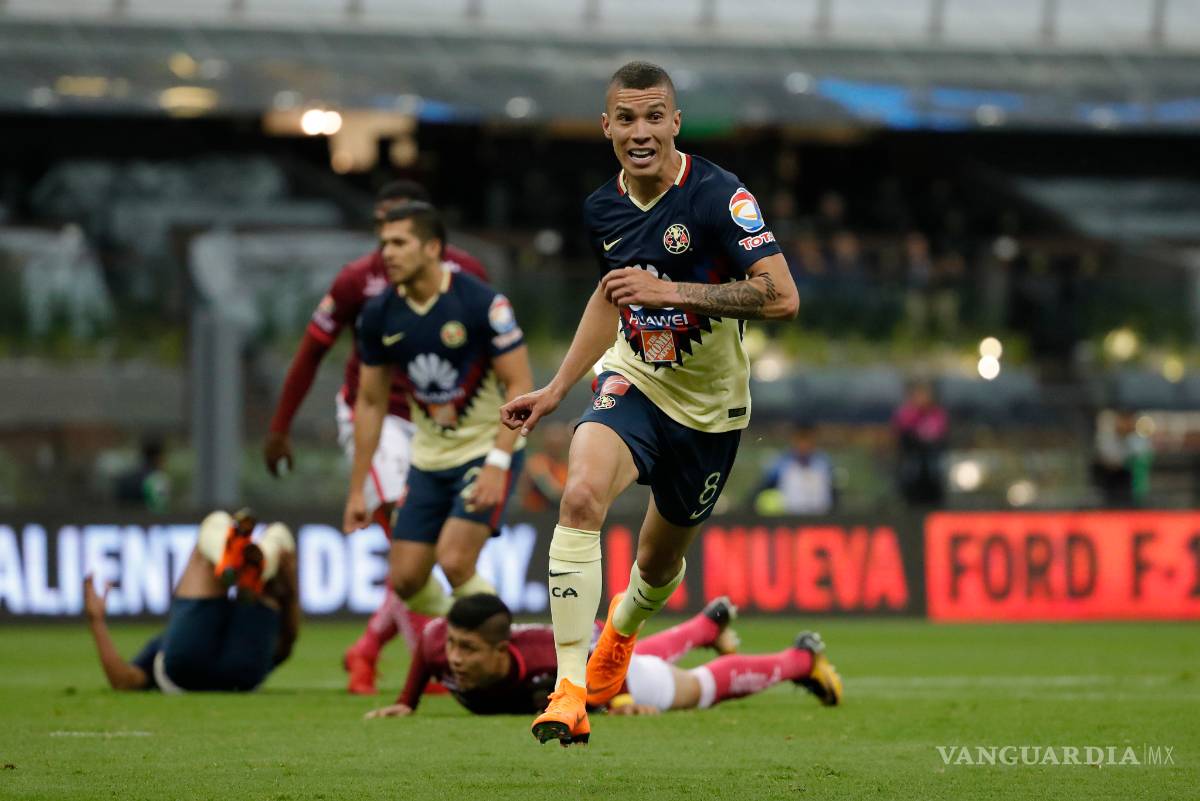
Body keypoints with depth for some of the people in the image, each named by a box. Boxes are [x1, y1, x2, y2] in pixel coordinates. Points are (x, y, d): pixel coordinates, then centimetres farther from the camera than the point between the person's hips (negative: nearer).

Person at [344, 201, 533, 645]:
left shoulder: (481, 302, -19)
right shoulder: (378, 314, -4)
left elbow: (520, 384, -17)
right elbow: (371, 401, 7)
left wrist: (497, 464, -26)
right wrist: (357, 489, 6)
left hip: (487, 448, -5)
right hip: (429, 456, 5)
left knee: (455, 562, -21)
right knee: (406, 577, -1)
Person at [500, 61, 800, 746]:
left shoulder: (718, 195, -21)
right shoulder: (603, 208, -2)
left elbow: (782, 297, -29)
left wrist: (670, 291, -33)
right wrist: (556, 390, 17)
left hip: (710, 407, -2)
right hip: (633, 380, 2)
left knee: (661, 565, 15)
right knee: (581, 495, -29)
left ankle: (622, 626, 54)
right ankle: (570, 688, -26)